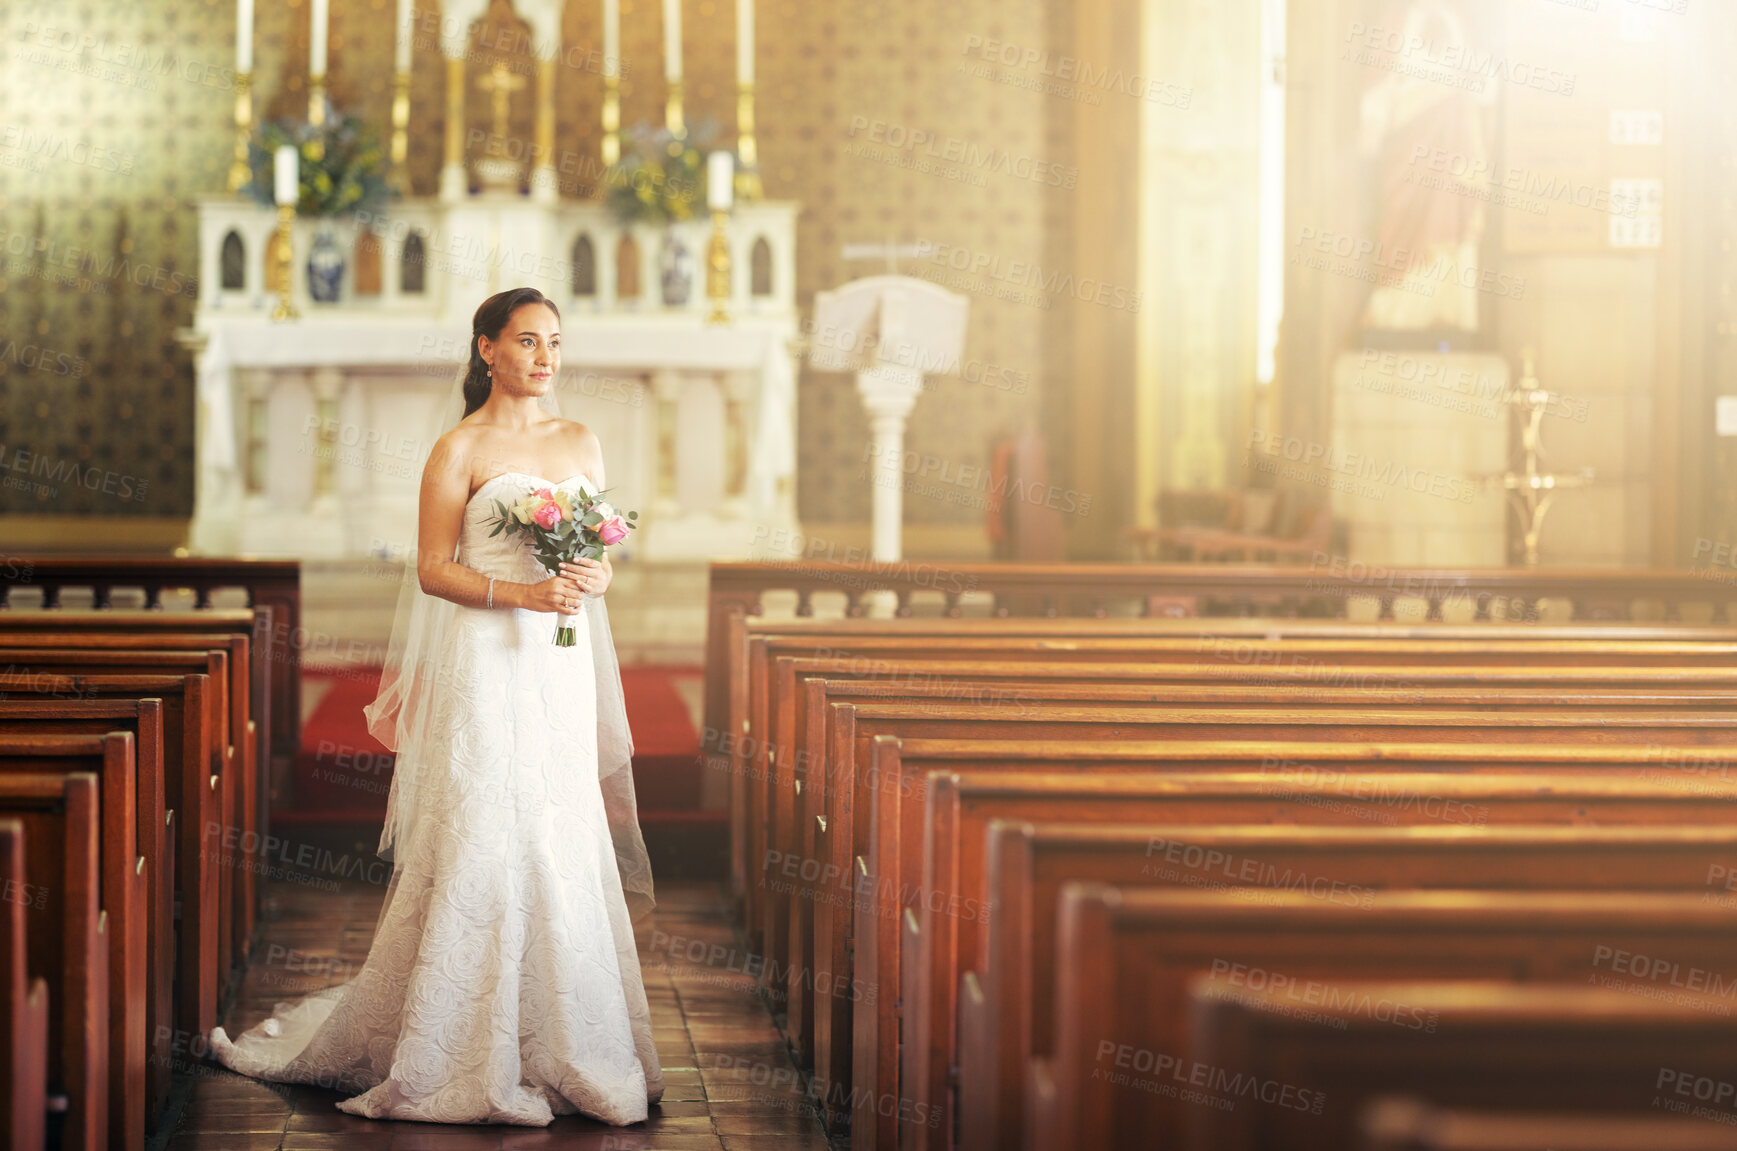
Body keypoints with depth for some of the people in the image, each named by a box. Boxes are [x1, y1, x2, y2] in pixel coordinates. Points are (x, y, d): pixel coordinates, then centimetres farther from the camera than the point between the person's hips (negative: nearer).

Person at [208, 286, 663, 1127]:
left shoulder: (580, 442, 13)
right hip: (486, 664, -5)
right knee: (481, 845, -6)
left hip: (562, 670, 5)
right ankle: (474, 1058, 3)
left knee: (562, 850, 6)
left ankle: (563, 1046, 13)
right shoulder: (460, 449, -3)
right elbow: (433, 569, -6)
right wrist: (521, 594, -18)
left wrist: (598, 578, -6)